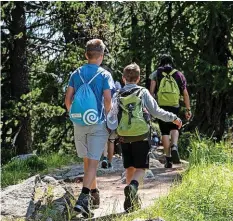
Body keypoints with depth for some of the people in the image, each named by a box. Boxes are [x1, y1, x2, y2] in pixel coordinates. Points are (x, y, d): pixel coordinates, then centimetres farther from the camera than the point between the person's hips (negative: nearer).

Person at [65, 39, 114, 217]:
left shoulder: (76, 74, 4)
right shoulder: (104, 75, -7)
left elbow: (68, 99, 2)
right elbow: (107, 101, -13)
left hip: (79, 123, 4)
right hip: (98, 124, -4)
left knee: (87, 161, 19)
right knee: (93, 162, -5)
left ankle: (94, 194, 32)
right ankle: (83, 199, -20)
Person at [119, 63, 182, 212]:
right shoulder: (143, 92, -3)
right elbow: (156, 111, -6)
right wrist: (173, 118, 6)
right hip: (141, 136, -3)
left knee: (130, 168, 14)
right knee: (140, 168, 2)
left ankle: (132, 200, 15)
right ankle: (132, 186, -29)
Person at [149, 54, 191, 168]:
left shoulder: (156, 74, 6)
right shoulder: (179, 74, 9)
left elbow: (151, 91, -6)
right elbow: (185, 94, 7)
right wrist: (188, 109, 11)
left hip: (161, 107, -1)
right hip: (174, 107, 1)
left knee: (165, 132, 7)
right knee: (174, 128, 20)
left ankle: (168, 159, 4)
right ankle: (174, 146, -9)